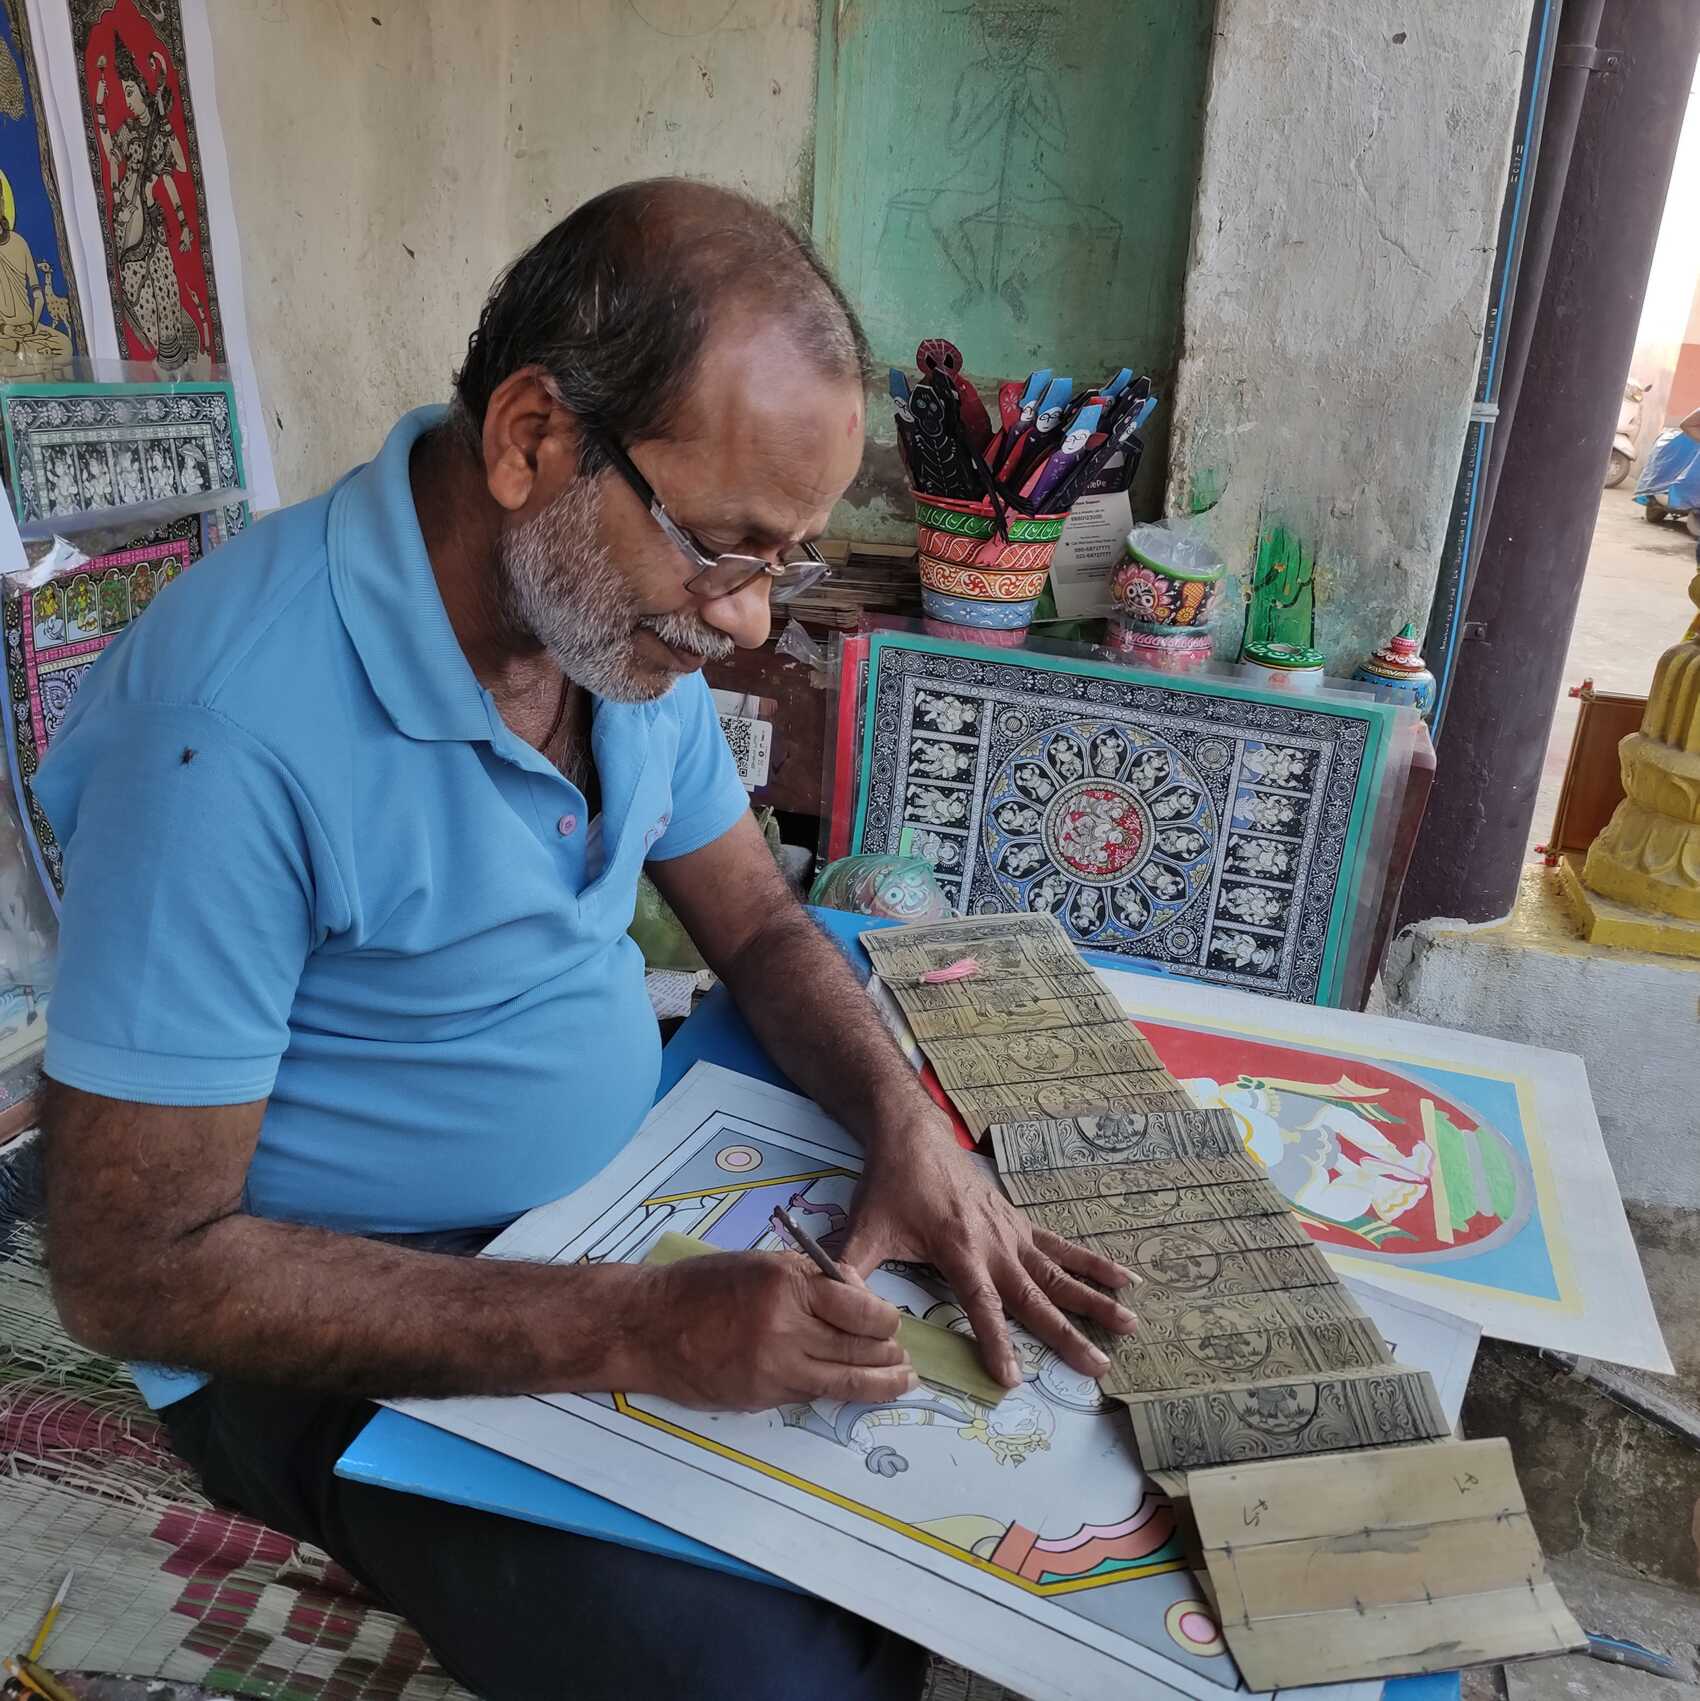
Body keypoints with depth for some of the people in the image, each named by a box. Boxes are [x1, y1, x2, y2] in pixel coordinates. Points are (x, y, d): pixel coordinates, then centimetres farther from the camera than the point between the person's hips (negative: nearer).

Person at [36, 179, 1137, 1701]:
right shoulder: (235, 725, -29)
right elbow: (133, 1272, -23)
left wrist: (908, 1123, -14)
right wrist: (630, 1331, -29)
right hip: (355, 1326, -6)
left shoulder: (627, 598, -5)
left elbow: (755, 921, 5)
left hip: (634, 1194, 7)